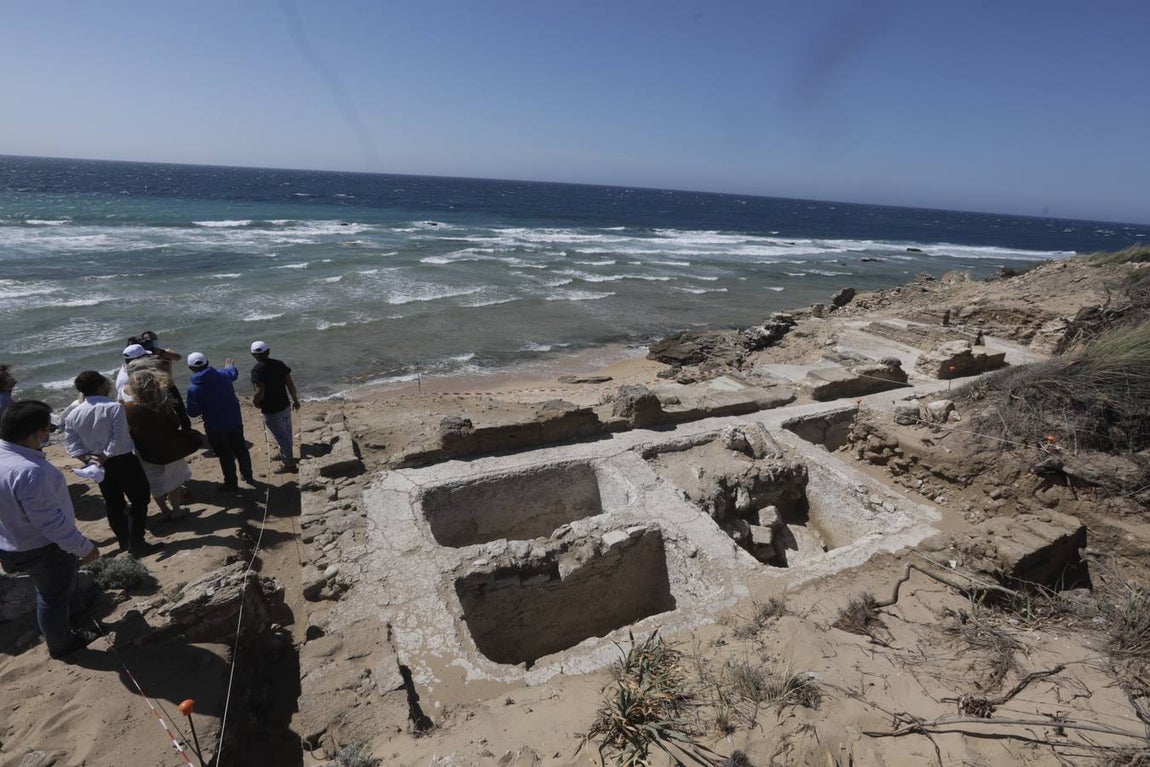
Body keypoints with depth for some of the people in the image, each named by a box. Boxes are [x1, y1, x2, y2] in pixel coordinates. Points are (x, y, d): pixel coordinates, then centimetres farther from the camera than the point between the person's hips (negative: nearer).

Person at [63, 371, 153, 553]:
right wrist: (105, 457, -13)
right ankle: (136, 542, 6)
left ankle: (124, 541, 30)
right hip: (123, 461, -6)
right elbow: (119, 439, -22)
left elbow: (70, 443, 0)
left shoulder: (73, 414, 1)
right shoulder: (113, 407, -18)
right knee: (139, 499, 6)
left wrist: (87, 458, -4)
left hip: (98, 465, 6)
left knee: (113, 503, 18)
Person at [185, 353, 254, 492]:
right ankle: (248, 475, 35)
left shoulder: (193, 388, -20)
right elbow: (234, 373, 17)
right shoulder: (222, 375, -9)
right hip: (235, 421, 4)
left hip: (215, 428, -4)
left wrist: (206, 407, 7)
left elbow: (193, 412, -14)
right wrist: (229, 366, 39)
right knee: (241, 449, 20)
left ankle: (231, 483, 25)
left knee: (225, 455, 11)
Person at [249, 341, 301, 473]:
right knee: (286, 434, 23)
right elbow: (290, 384, 1)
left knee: (281, 437, 5)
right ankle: (284, 454, 44)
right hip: (285, 406, 7)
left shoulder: (257, 370, -19)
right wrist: (295, 400, 12)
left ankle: (289, 464, 16)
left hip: (271, 411, -7)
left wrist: (255, 401, -6)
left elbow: (260, 392, -26)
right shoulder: (279, 364, -1)